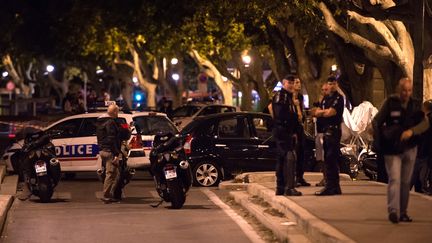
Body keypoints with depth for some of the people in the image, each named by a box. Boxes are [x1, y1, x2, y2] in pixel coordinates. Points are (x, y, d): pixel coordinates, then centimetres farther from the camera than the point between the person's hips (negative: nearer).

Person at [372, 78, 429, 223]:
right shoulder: (390, 103, -4)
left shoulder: (415, 105, 6)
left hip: (410, 149, 4)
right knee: (394, 179, -15)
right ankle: (393, 211, -23)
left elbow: (425, 123, -5)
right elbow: (376, 121, -1)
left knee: (406, 181, 8)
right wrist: (381, 141, -11)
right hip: (392, 150, -4)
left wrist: (412, 131, -22)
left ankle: (402, 212, 16)